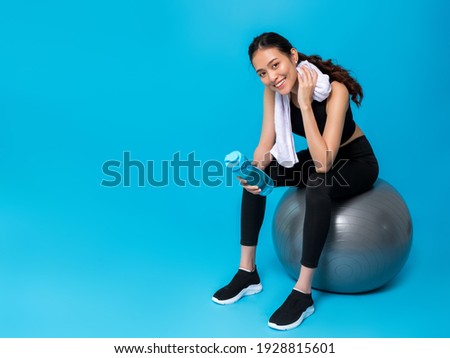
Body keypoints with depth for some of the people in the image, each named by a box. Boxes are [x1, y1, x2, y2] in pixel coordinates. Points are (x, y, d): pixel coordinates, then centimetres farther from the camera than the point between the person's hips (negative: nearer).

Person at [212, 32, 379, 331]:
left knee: (317, 186, -38)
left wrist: (304, 103, -40)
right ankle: (248, 272, -5)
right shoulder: (273, 90, -15)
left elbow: (323, 164, -38)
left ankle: (303, 293, -26)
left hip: (356, 162, -6)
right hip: (318, 157, 6)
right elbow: (266, 144, -12)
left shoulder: (335, 89, -33)